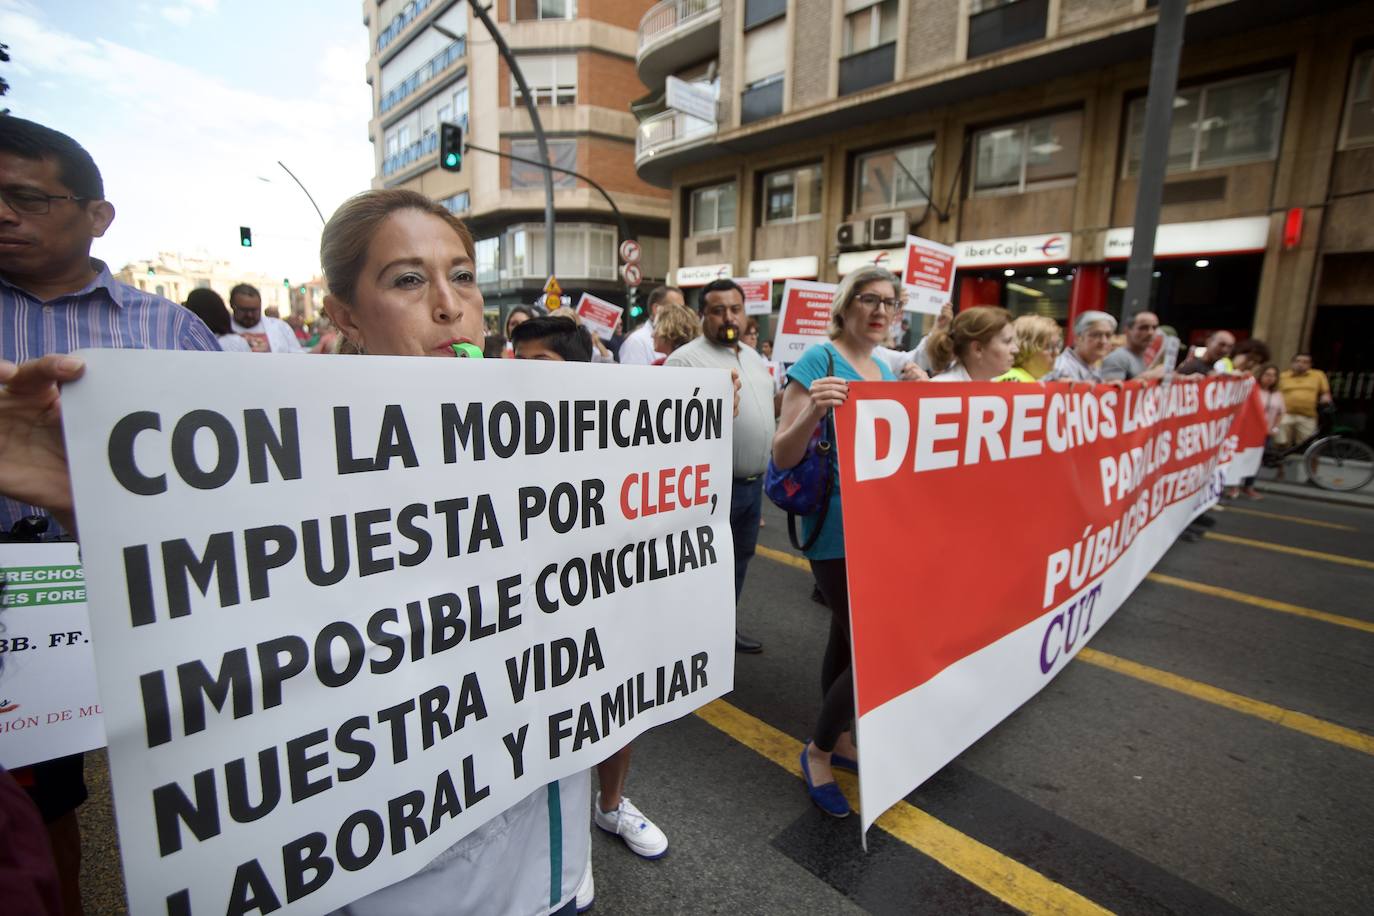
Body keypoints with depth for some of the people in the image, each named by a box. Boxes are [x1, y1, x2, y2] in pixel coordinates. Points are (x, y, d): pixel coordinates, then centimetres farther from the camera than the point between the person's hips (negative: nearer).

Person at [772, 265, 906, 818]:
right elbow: (783, 456, -17)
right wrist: (813, 411, -34)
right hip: (837, 531, -8)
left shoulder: (884, 369, 12)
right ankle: (818, 752, 20)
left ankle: (840, 740, 39)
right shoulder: (818, 361, -12)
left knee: (849, 638, 19)